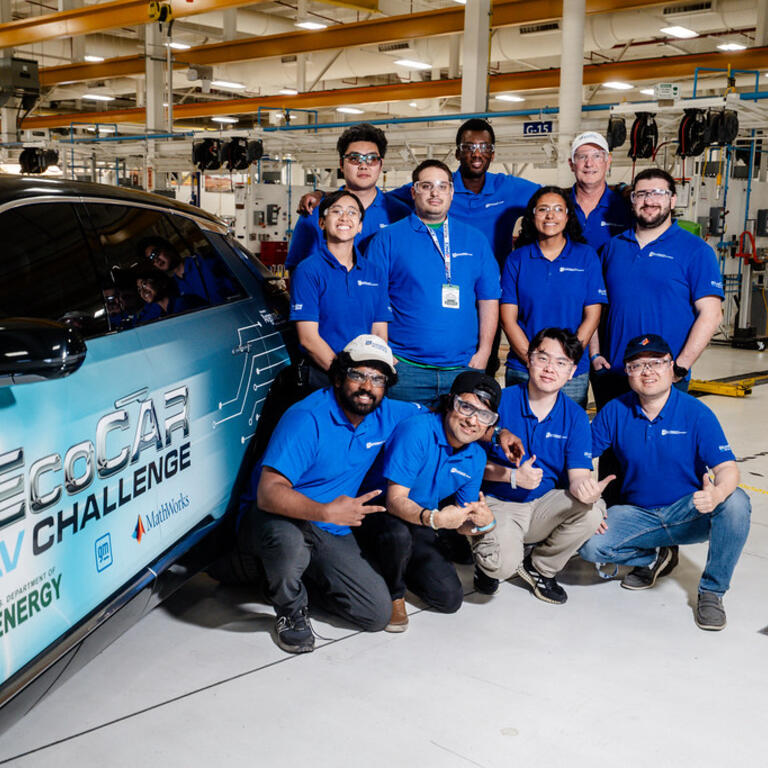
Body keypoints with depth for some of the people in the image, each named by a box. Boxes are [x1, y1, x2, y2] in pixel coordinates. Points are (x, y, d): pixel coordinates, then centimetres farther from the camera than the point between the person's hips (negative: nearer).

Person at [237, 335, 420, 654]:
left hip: (331, 532, 6)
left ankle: (302, 578, 18)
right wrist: (327, 512, -47)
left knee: (378, 614, -6)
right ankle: (290, 610, -8)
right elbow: (268, 493, -32)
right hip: (269, 517, -6)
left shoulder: (384, 416, -1)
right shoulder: (308, 418, -23)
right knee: (288, 540, -42)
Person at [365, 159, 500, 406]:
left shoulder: (475, 240, 13)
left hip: (463, 367, 2)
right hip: (404, 368, -2)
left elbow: (489, 300, 12)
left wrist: (483, 353, 1)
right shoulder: (388, 239, 4)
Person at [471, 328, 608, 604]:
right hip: (498, 503, -4)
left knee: (593, 510, -26)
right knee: (503, 564, -32)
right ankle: (486, 563, 11)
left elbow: (578, 474, -9)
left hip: (544, 504, 4)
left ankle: (540, 567, 2)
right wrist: (512, 476, -22)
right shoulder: (500, 401, -9)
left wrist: (585, 488, -34)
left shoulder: (575, 416, 0)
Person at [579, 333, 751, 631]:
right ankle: (655, 557, 9)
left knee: (736, 502, -32)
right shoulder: (614, 412, -4)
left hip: (691, 513, -1)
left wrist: (716, 494, -40)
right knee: (589, 545, -24)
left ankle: (711, 592, -12)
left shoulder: (697, 413, -10)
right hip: (637, 514, 2)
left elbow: (727, 467, -16)